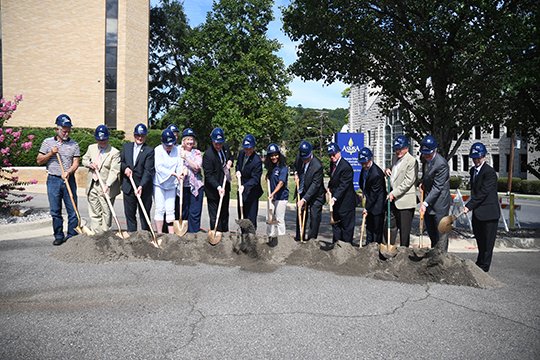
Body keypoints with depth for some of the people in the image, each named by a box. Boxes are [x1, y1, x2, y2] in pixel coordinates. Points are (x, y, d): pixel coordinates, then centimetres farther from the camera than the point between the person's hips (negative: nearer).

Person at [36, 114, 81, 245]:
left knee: (72, 209, -1)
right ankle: (58, 236, 15)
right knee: (55, 211, 5)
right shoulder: (48, 142, 7)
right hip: (53, 180, 1)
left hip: (69, 180, 0)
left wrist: (68, 172, -18)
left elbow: (76, 162, 1)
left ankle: (72, 236, 8)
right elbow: (39, 161, 8)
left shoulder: (74, 144, 6)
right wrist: (50, 153, -8)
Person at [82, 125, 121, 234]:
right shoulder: (91, 148, 8)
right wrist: (90, 164, -3)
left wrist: (107, 185, -31)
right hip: (92, 186, 6)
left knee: (106, 213, 2)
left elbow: (114, 171, -19)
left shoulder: (114, 152, -11)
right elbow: (84, 160, 22)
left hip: (105, 187, -5)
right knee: (94, 213, 13)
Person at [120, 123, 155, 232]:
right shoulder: (126, 147, 10)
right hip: (128, 187, 4)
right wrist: (125, 167, -8)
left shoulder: (149, 151, -6)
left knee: (144, 215, 6)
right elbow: (120, 161, 16)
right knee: (129, 214, 11)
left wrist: (141, 186, -24)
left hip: (144, 188, -4)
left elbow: (148, 171, -14)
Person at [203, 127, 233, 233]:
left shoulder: (225, 147, -1)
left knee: (225, 213, 20)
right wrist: (218, 187, -33)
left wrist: (230, 162, -3)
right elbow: (208, 175, -22)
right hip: (213, 190, -7)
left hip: (225, 186, 8)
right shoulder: (208, 154, -22)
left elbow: (230, 157, 21)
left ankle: (225, 233, 33)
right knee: (215, 216, 0)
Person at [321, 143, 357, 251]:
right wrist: (329, 188, 5)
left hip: (346, 200, -9)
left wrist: (335, 198, -32)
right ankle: (335, 241, 27)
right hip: (336, 198, 9)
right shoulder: (332, 163, 5)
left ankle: (347, 242, 15)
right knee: (335, 221, 16)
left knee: (347, 224, 4)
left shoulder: (346, 167, -23)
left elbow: (343, 185, -26)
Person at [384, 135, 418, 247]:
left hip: (405, 201, -8)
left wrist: (394, 193, -18)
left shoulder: (411, 161, -11)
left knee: (404, 230, 0)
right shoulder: (395, 159, 15)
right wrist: (388, 170, 7)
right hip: (394, 200, 8)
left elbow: (408, 181, -16)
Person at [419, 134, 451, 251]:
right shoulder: (426, 159, 3)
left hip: (439, 203, -8)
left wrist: (426, 203, -27)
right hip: (428, 200, 8)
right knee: (430, 231, 19)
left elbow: (437, 187, -24)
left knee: (440, 232, 0)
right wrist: (423, 183, 4)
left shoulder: (441, 164, -24)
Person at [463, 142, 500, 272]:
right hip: (477, 212, 8)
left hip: (489, 212, -8)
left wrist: (469, 206, -24)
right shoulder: (473, 170, 10)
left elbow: (483, 193, -22)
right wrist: (471, 206, 13)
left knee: (487, 242, 2)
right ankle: (479, 263, 33)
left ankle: (484, 267, 11)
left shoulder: (490, 172, -16)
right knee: (480, 241, 19)